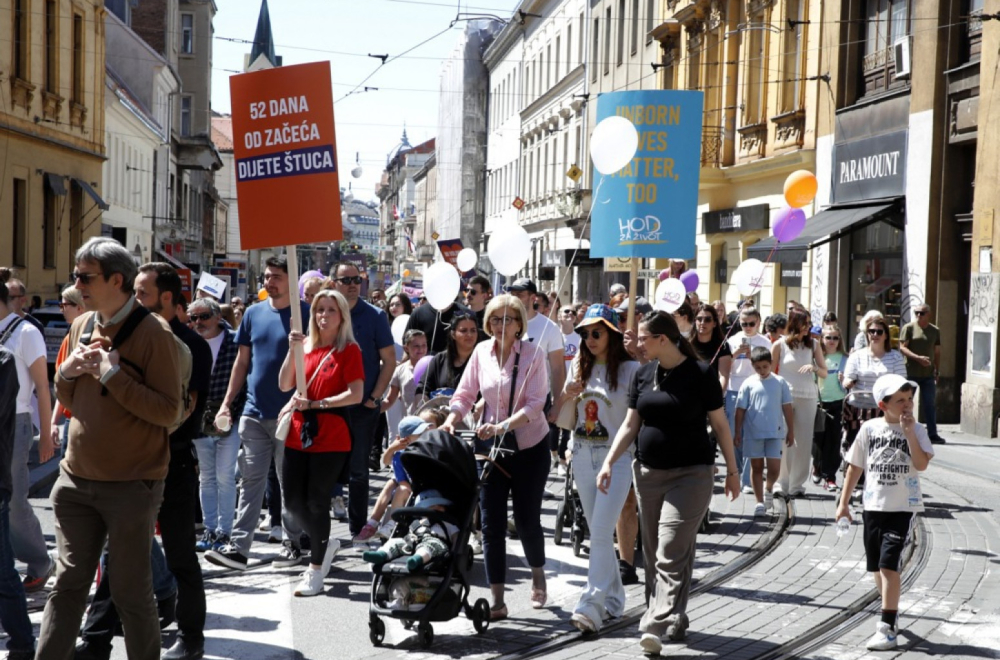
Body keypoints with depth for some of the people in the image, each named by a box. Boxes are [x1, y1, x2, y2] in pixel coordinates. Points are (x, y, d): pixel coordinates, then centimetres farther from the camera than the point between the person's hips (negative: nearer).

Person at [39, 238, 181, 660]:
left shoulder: (152, 332, -11)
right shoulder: (81, 326, 10)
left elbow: (168, 411, -17)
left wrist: (112, 374, -20)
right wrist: (68, 372, -3)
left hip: (132, 485, -6)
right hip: (76, 479, 6)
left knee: (130, 591, 4)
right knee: (68, 584, 9)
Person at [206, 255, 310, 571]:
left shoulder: (304, 313, -4)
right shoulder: (253, 314, 9)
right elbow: (242, 361, 13)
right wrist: (227, 403, 8)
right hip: (254, 412, 4)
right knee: (251, 480, 3)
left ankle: (291, 543, 16)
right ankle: (238, 546, 1)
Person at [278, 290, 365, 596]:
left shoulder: (349, 349, -3)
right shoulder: (306, 346, 11)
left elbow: (356, 394, -12)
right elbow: (284, 385, 2)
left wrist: (316, 404, -17)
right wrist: (292, 350, -10)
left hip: (331, 436, -5)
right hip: (299, 433, 5)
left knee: (316, 500, -2)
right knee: (292, 499, 5)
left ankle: (315, 570, 11)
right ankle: (325, 544, 32)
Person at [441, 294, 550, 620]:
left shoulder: (533, 353, -12)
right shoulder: (482, 352, -1)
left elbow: (534, 404, -18)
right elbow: (465, 394, 4)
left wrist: (503, 426, -30)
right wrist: (452, 419, -15)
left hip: (529, 446, -3)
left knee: (526, 519, 4)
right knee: (492, 523, -2)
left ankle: (538, 576, 35)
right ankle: (497, 600, 5)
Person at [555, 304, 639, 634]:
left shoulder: (630, 369, -5)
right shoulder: (580, 366, 11)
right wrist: (568, 394, -4)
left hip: (616, 458, -6)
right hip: (583, 456, 6)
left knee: (601, 533, -13)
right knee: (598, 533, 12)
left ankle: (591, 606, -16)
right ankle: (614, 599, 23)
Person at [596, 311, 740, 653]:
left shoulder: (699, 373, -8)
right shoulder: (643, 374, 7)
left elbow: (719, 424, -1)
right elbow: (630, 425, 11)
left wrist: (732, 470, 2)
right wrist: (609, 462, 1)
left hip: (690, 474, -6)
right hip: (648, 472, 6)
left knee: (672, 555, -11)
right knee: (653, 553, 10)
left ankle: (658, 625, -16)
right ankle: (674, 619, 23)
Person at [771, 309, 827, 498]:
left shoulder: (813, 345, 8)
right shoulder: (780, 344, 1)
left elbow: (824, 373, 9)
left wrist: (813, 368, -12)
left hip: (808, 397, 2)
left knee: (804, 441, 2)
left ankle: (797, 484, 9)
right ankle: (781, 483, 4)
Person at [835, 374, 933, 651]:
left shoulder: (916, 430, -4)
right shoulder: (869, 429, 2)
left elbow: (921, 464, -18)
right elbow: (855, 467, 9)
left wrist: (909, 432, -21)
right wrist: (844, 502, 9)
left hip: (902, 508, -4)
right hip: (873, 506, 4)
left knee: (889, 565, -12)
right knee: (877, 567, 14)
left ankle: (887, 628, -10)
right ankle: (892, 610, 37)